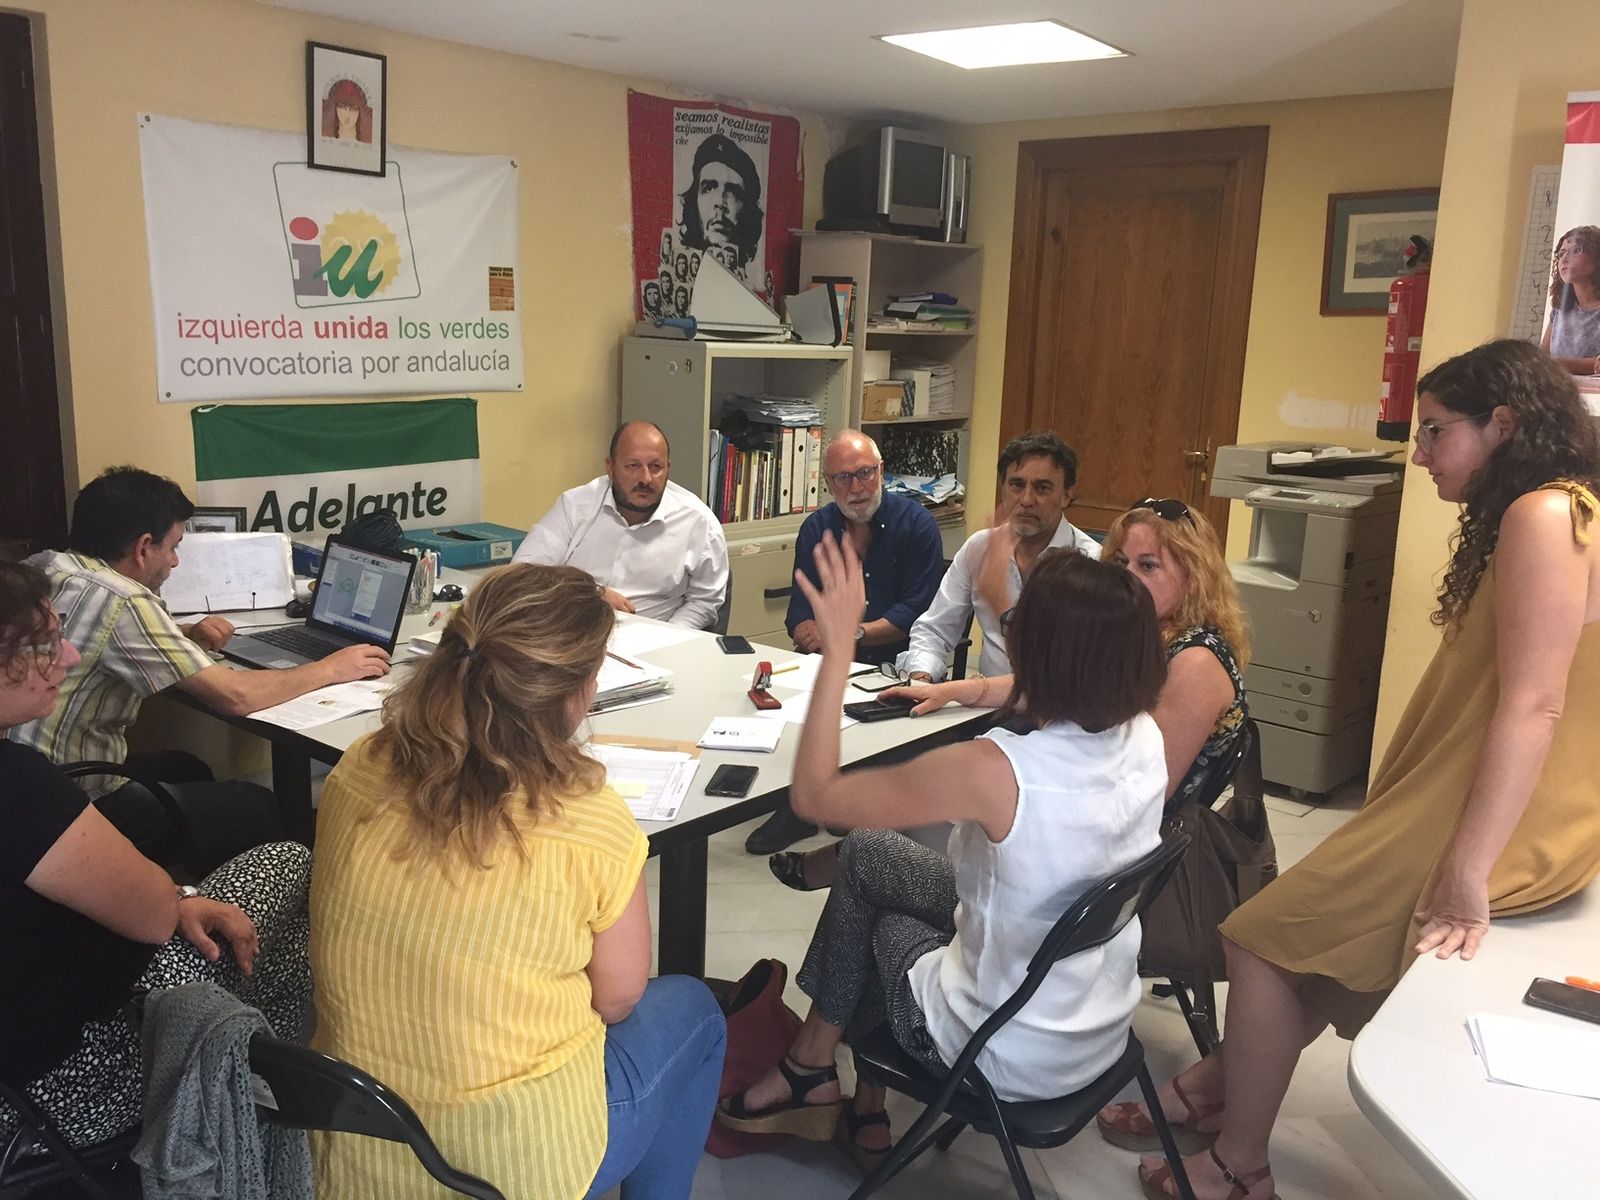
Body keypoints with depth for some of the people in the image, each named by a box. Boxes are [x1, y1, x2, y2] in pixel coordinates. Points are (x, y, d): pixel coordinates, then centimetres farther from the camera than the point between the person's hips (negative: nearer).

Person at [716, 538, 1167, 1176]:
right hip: (1103, 1033, 6)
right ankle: (864, 1111, 30)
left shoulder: (996, 770, -33)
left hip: (1013, 1063, -6)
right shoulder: (1146, 737, -13)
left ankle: (809, 1070, 32)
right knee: (867, 852, 18)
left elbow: (813, 795, -24)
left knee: (865, 856, 16)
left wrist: (838, 648, -22)